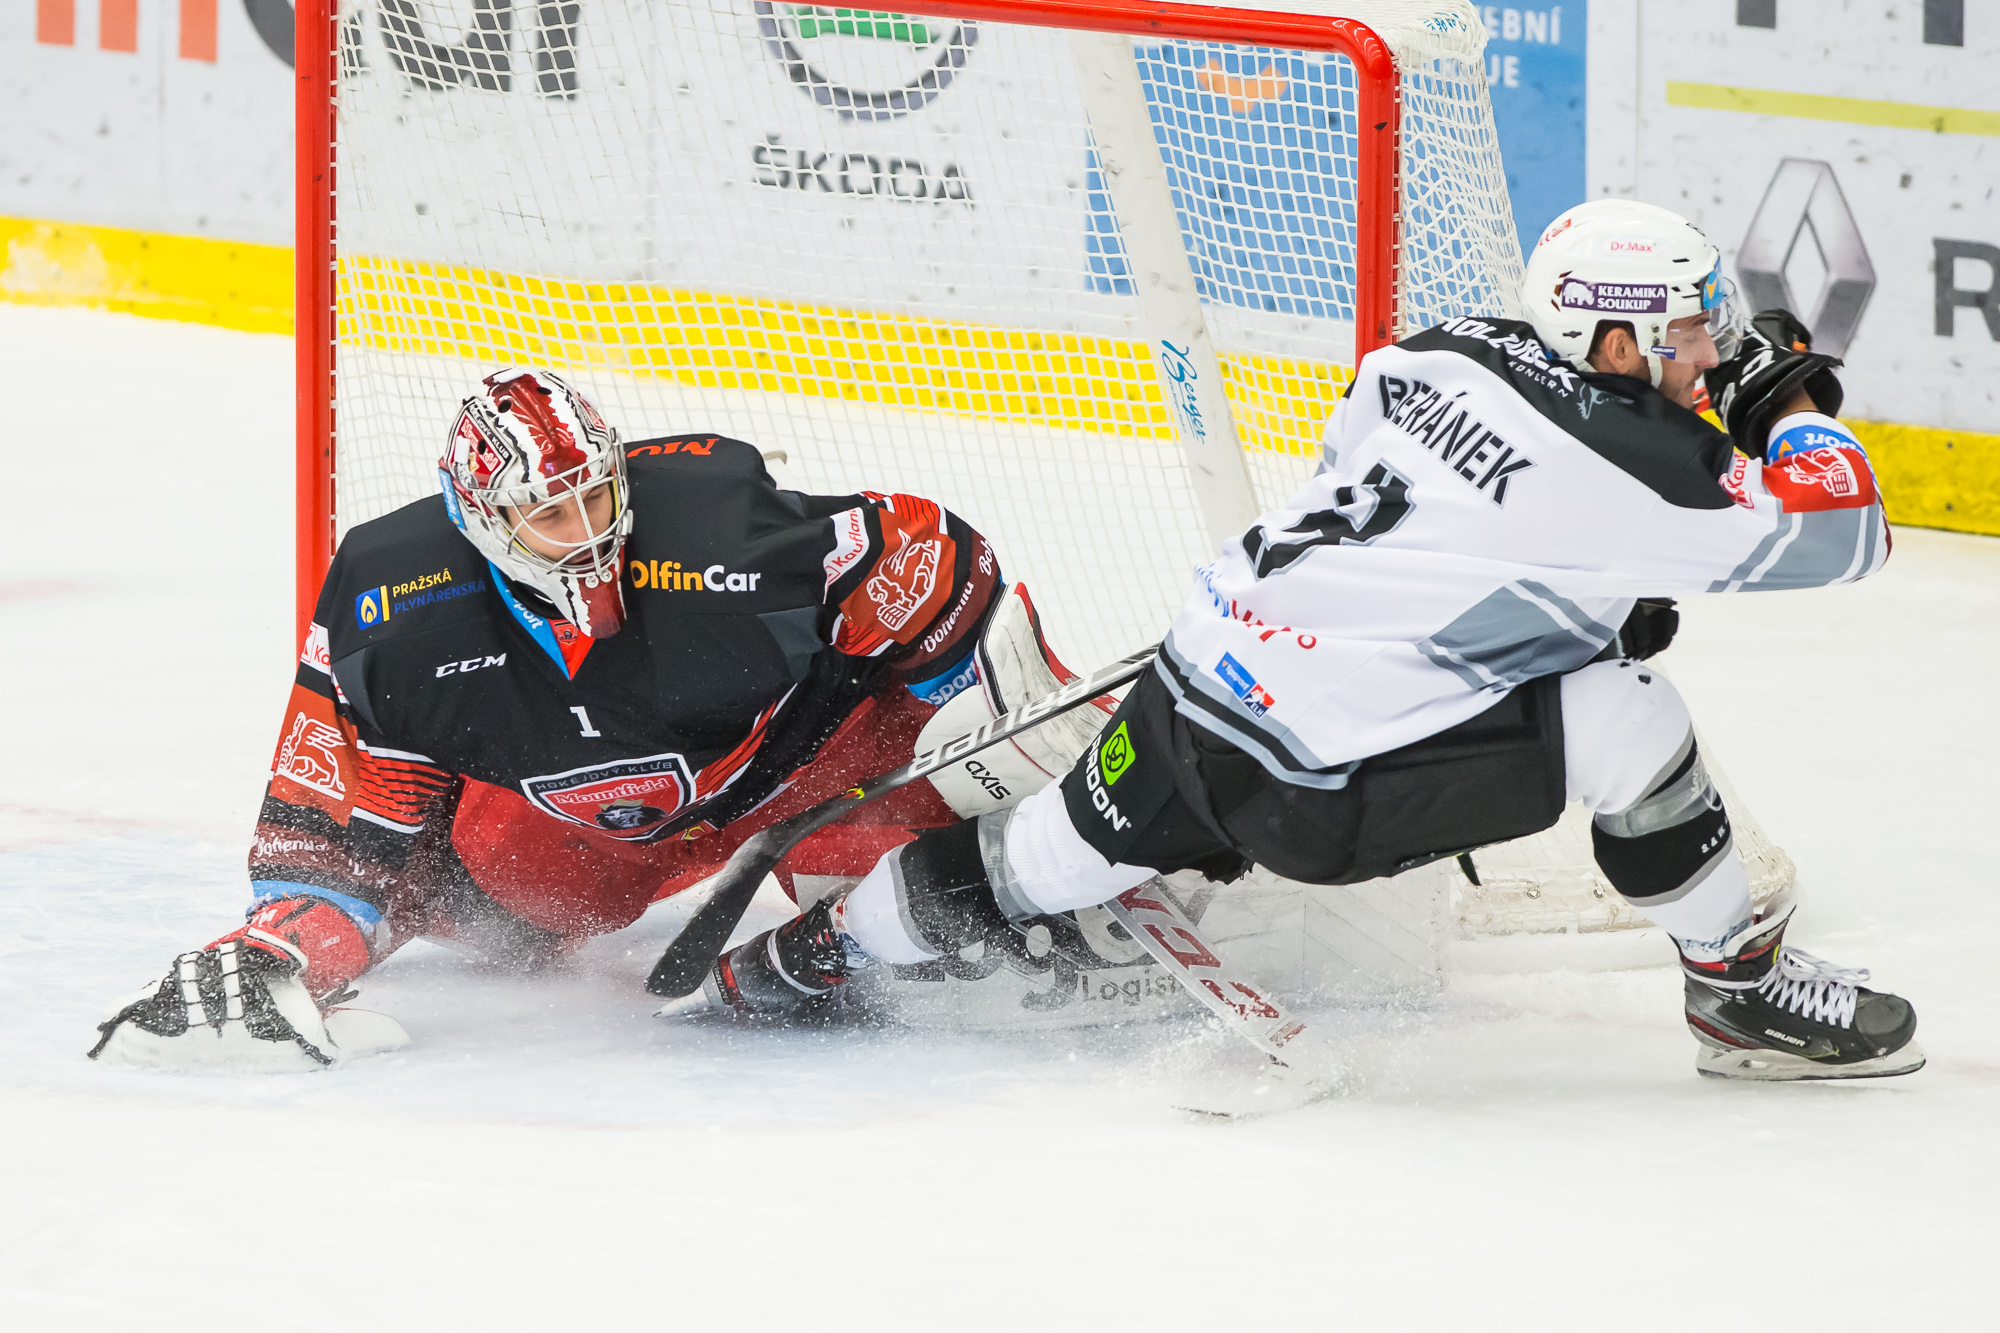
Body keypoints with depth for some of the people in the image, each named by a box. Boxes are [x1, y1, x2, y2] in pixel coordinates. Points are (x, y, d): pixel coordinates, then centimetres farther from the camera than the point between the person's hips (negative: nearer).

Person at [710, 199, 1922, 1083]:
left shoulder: (1448, 356, 5)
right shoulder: (1626, 461, -17)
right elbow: (1837, 534, -16)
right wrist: (1797, 402, 4)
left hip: (1194, 692, 8)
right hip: (1321, 783, -8)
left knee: (1056, 859, 29)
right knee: (1621, 714, -10)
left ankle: (808, 954, 47)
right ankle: (1748, 993, 1)